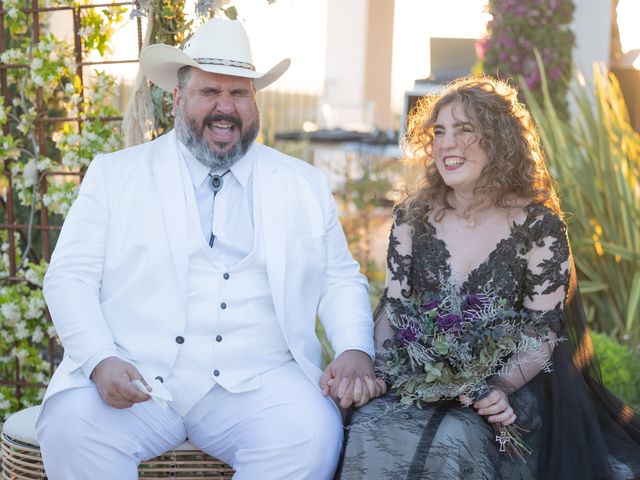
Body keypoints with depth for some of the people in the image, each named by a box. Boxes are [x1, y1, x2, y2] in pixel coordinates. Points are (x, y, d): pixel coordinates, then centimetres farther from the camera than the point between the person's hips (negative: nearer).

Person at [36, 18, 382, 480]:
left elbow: (340, 280, 16)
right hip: (134, 379, -1)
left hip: (255, 383, 1)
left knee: (314, 435, -28)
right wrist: (100, 359, -13)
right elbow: (70, 276, 5)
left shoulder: (305, 185, 15)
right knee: (70, 427, -30)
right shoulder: (114, 174, 9)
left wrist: (355, 349, -5)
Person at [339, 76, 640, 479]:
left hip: (509, 390, -3)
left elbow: (543, 333, -6)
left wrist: (501, 386, -23)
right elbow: (393, 307, 5)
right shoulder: (413, 216, 5)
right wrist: (381, 367, -14)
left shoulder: (538, 225, -5)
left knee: (450, 441, -32)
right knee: (370, 430, -25)